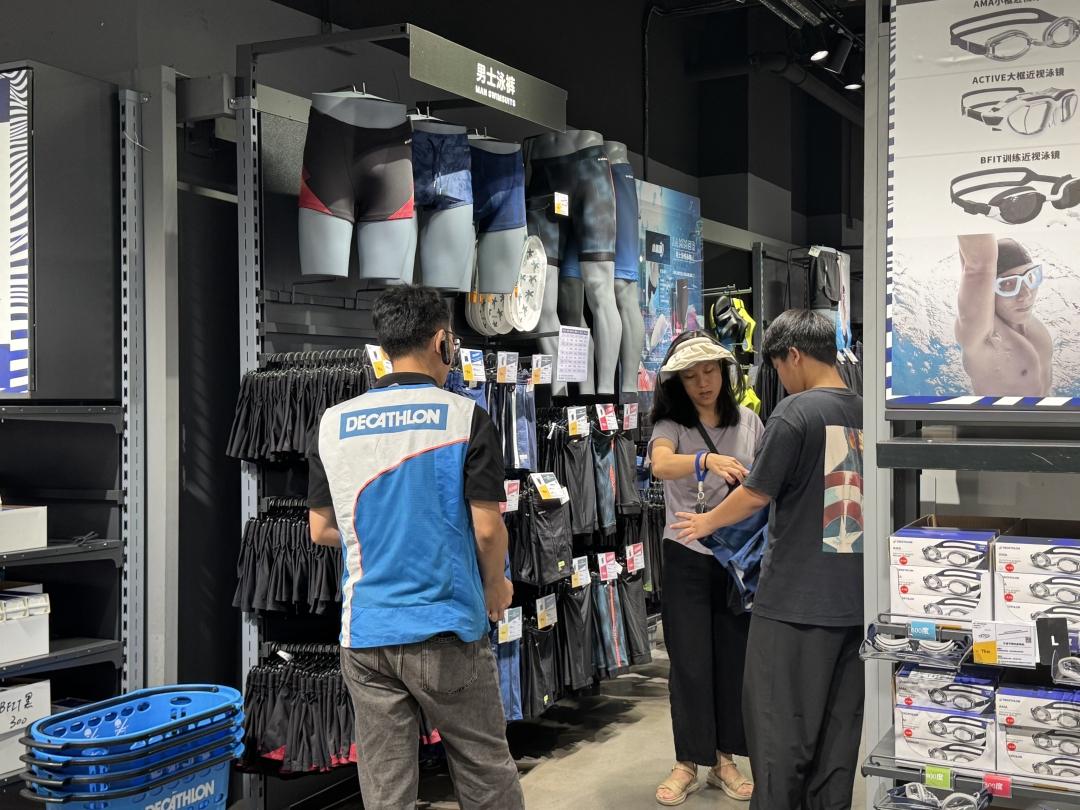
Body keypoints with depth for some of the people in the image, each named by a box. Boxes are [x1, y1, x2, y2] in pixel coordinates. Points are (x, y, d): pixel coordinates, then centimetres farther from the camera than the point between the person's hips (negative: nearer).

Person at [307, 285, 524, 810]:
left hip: (365, 632, 3)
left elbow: (321, 530, 9)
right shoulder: (464, 417, -8)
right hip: (445, 628, -3)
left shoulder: (333, 423, 2)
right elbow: (487, 528, -10)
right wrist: (495, 588, 9)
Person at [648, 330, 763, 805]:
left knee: (734, 659, 9)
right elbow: (660, 464, -27)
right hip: (687, 557, -2)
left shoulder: (748, 423, 5)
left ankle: (724, 761, 22)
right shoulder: (671, 424, -5)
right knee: (690, 663, 3)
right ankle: (688, 764, 16)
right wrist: (706, 460, -45)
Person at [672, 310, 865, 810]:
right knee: (839, 722, 13)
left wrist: (707, 522, 6)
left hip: (795, 598, -6)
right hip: (855, 597, 6)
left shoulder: (796, 411, -13)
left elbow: (757, 493, -11)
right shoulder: (865, 413, 6)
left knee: (779, 721, 5)